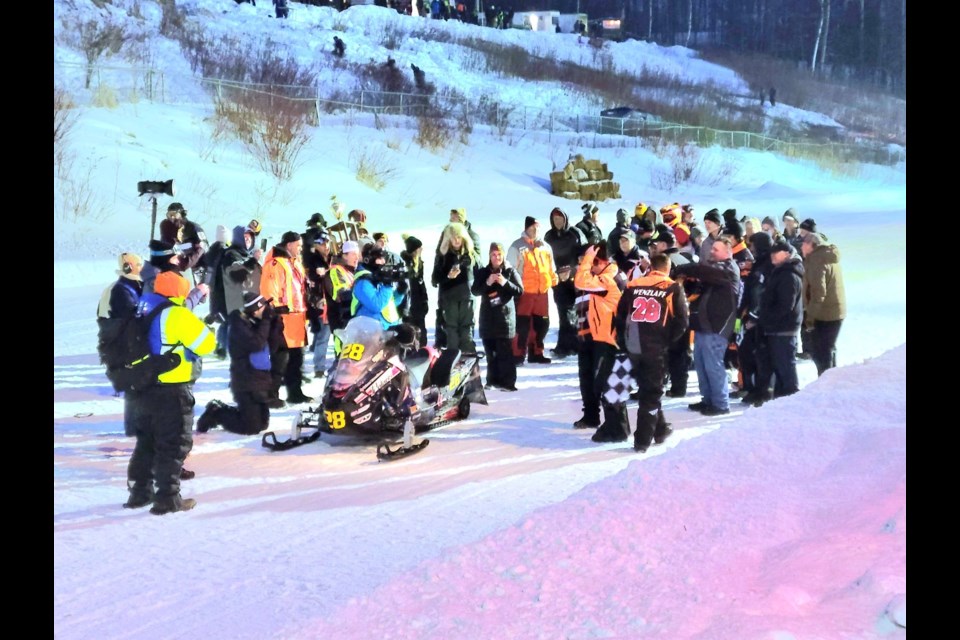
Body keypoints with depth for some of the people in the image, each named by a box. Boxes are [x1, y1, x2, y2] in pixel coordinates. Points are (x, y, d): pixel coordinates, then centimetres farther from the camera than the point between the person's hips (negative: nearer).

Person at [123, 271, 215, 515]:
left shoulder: (142, 313, 10)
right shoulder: (178, 315, -14)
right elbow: (206, 343, -13)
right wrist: (200, 327, 6)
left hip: (140, 389, 8)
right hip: (171, 392, -8)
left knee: (146, 442, 20)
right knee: (174, 445, 1)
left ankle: (139, 491, 26)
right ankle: (167, 498, 1)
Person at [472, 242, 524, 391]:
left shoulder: (510, 271, 2)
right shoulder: (482, 272, 8)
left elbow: (520, 291, -4)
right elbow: (474, 290, 0)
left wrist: (505, 283, -17)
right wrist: (488, 283, -15)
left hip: (505, 316, -3)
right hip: (487, 316, 3)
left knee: (505, 351, -8)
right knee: (490, 351, 7)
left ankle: (507, 382, -7)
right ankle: (493, 380, 17)